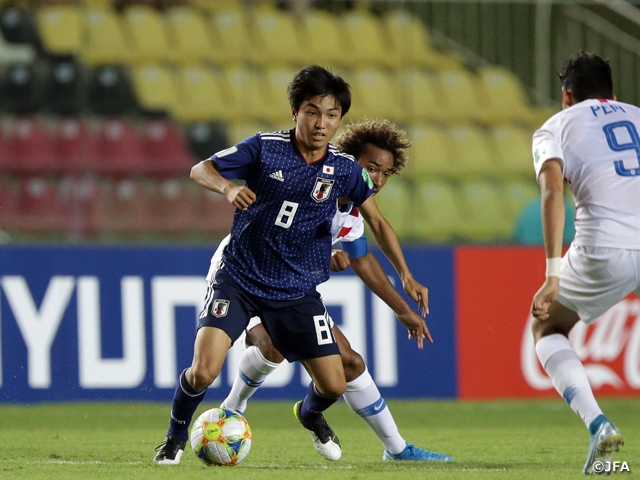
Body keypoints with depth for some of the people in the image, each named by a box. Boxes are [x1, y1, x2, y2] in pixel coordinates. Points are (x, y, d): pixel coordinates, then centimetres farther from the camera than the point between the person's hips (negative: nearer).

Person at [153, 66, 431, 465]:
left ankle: (310, 415, 39)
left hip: (297, 292, 3)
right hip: (239, 278, -3)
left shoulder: (344, 169, -2)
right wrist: (228, 187, -31)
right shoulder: (265, 148, -11)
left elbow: (377, 221, 9)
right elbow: (200, 170, -9)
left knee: (334, 385, 0)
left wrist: (406, 276, 3)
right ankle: (176, 436, 10)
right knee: (203, 372, -21)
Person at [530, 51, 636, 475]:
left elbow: (553, 192, -4)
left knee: (548, 328, 22)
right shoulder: (636, 116, 26)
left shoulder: (556, 128, 15)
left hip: (606, 249, -3)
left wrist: (554, 273, -10)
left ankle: (597, 424, -1)